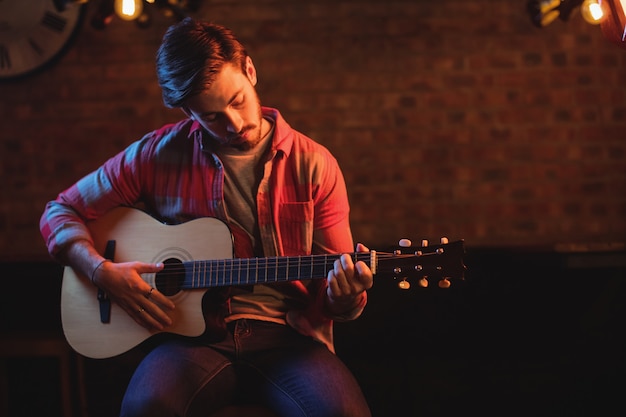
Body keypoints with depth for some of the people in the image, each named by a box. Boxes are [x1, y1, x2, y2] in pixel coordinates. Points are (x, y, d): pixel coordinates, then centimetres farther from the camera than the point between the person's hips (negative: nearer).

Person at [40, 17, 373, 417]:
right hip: (197, 335, 0)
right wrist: (102, 272, -6)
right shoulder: (159, 154, 4)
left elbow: (330, 299, 8)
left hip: (287, 337, 0)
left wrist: (345, 297, -17)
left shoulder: (313, 164, 3)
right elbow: (61, 212, 13)